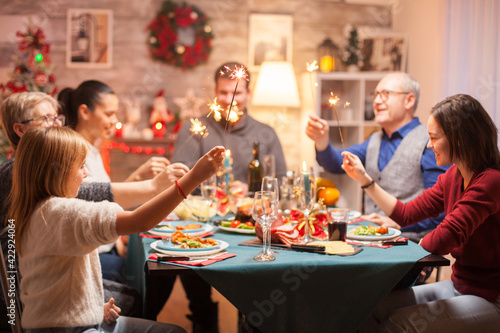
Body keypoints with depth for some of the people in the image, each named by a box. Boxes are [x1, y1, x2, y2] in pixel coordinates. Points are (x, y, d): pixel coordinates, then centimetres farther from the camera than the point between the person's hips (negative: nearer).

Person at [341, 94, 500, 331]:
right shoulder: (453, 177, 6)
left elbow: (442, 240, -28)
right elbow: (405, 214, 11)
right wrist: (364, 179, 10)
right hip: (458, 285, 8)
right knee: (373, 308, -3)